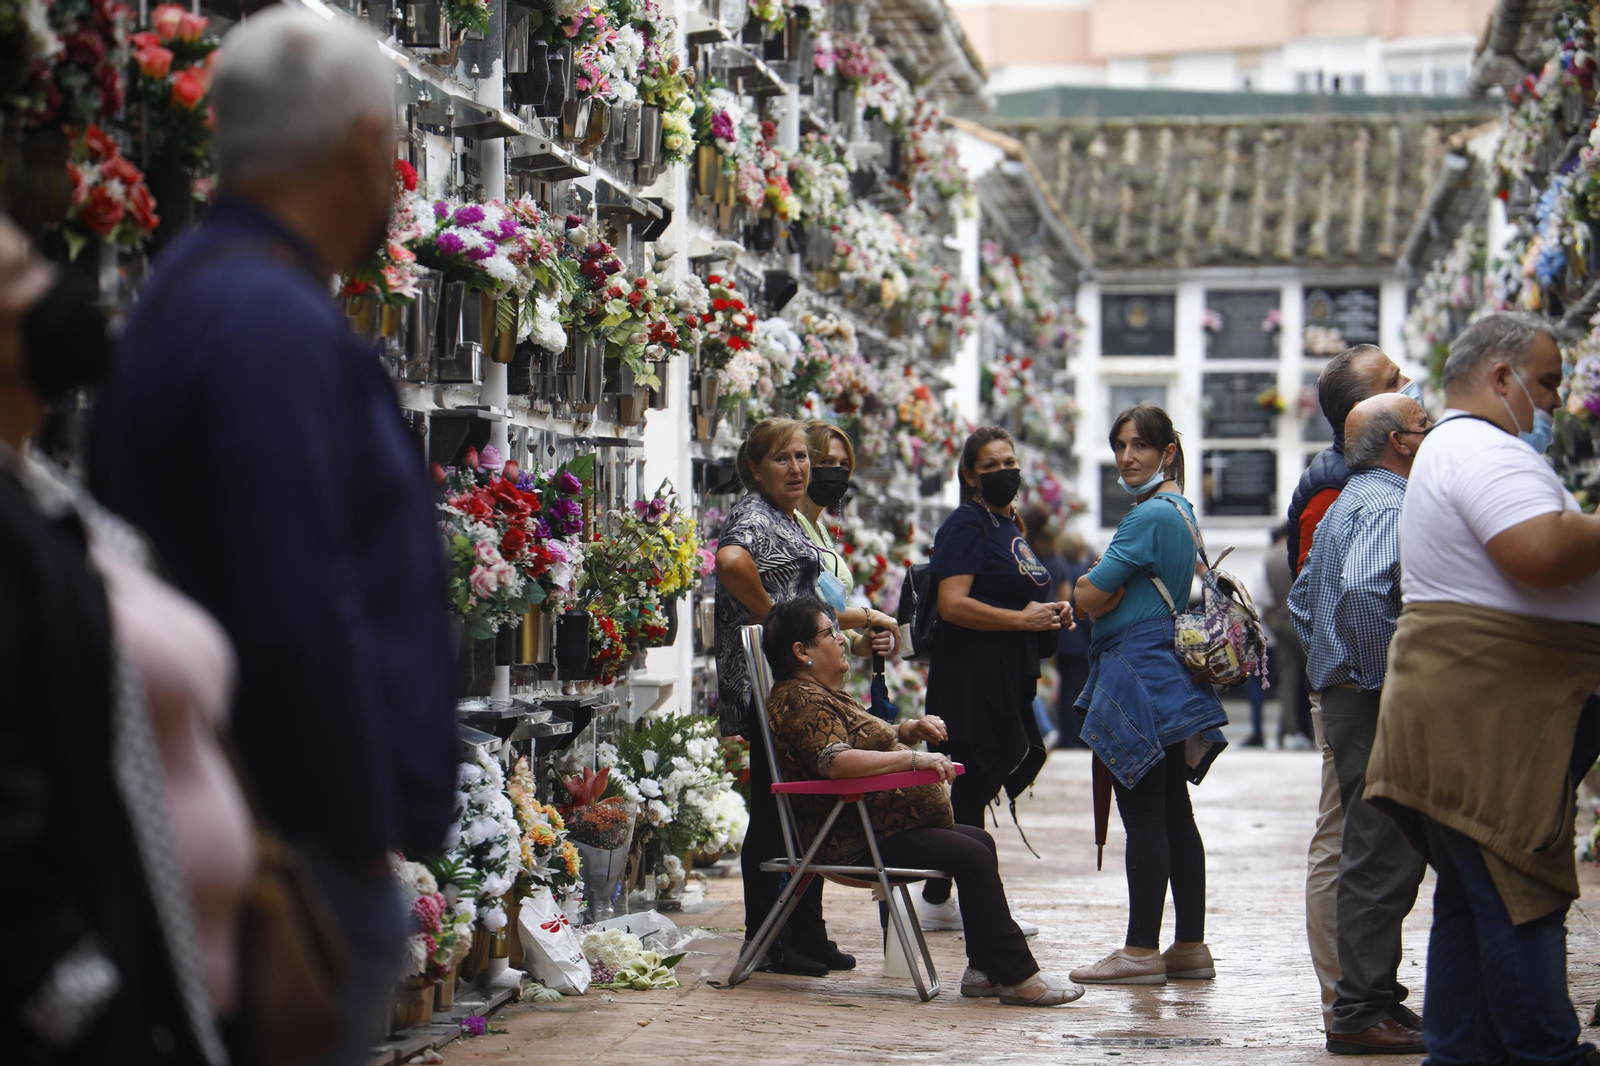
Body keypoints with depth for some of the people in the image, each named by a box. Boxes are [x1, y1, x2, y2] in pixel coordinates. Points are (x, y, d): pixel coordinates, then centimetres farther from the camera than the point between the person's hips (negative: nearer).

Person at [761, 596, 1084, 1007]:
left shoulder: (825, 694, 20)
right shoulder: (800, 701, -15)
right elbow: (835, 760, -30)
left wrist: (904, 730, 13)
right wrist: (913, 759, -27)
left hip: (878, 824, 12)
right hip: (855, 839, -12)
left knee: (981, 841, 10)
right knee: (972, 856, -19)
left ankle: (984, 970, 6)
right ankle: (1017, 977, -17)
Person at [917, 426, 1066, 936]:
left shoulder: (1010, 526, 19)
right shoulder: (966, 525, -9)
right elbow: (953, 605, -19)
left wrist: (1049, 615, 10)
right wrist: (1023, 619, -18)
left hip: (1008, 678, 9)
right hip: (970, 677, -9)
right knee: (972, 783, -6)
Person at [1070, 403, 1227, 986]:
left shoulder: (1150, 515, -13)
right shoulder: (1182, 511, 18)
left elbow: (1090, 598, -15)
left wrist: (1093, 582, 5)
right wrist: (1104, 583, 1)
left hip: (1140, 673, -10)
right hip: (1172, 675, 10)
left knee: (1143, 816, -7)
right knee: (1173, 813, 11)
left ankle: (1141, 951, -5)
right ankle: (1191, 945, 15)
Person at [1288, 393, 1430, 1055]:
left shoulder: (1346, 504, 19)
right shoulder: (1387, 505, -14)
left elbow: (1301, 598, 26)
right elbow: (1362, 593, -30)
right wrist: (1396, 672, -22)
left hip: (1345, 694, 11)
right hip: (1379, 702, -11)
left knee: (1373, 857, 14)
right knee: (1382, 861, -8)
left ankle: (1372, 998, 20)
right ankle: (1362, 1014, -7)